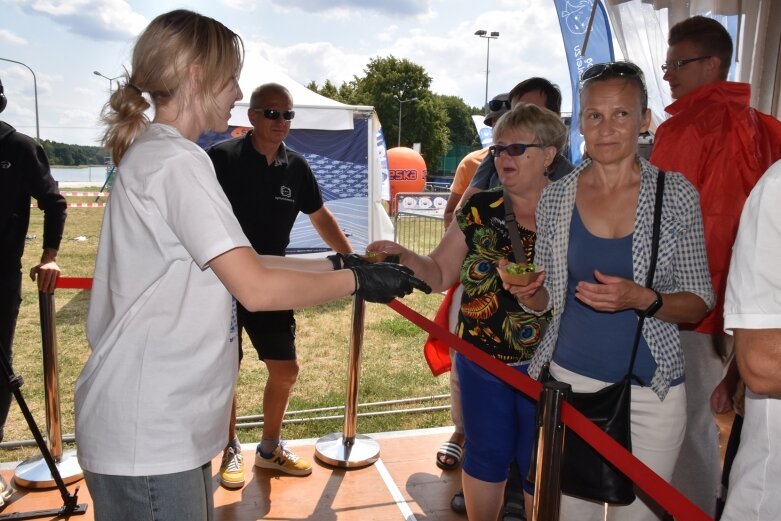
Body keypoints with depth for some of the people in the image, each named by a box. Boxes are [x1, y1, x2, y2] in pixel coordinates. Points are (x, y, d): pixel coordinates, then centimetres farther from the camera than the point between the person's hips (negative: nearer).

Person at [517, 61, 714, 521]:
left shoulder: (676, 194, -6)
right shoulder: (555, 197, -1)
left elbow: (699, 303, -3)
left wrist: (643, 299, -22)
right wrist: (529, 294, -14)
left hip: (650, 392, -1)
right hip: (569, 379, 2)